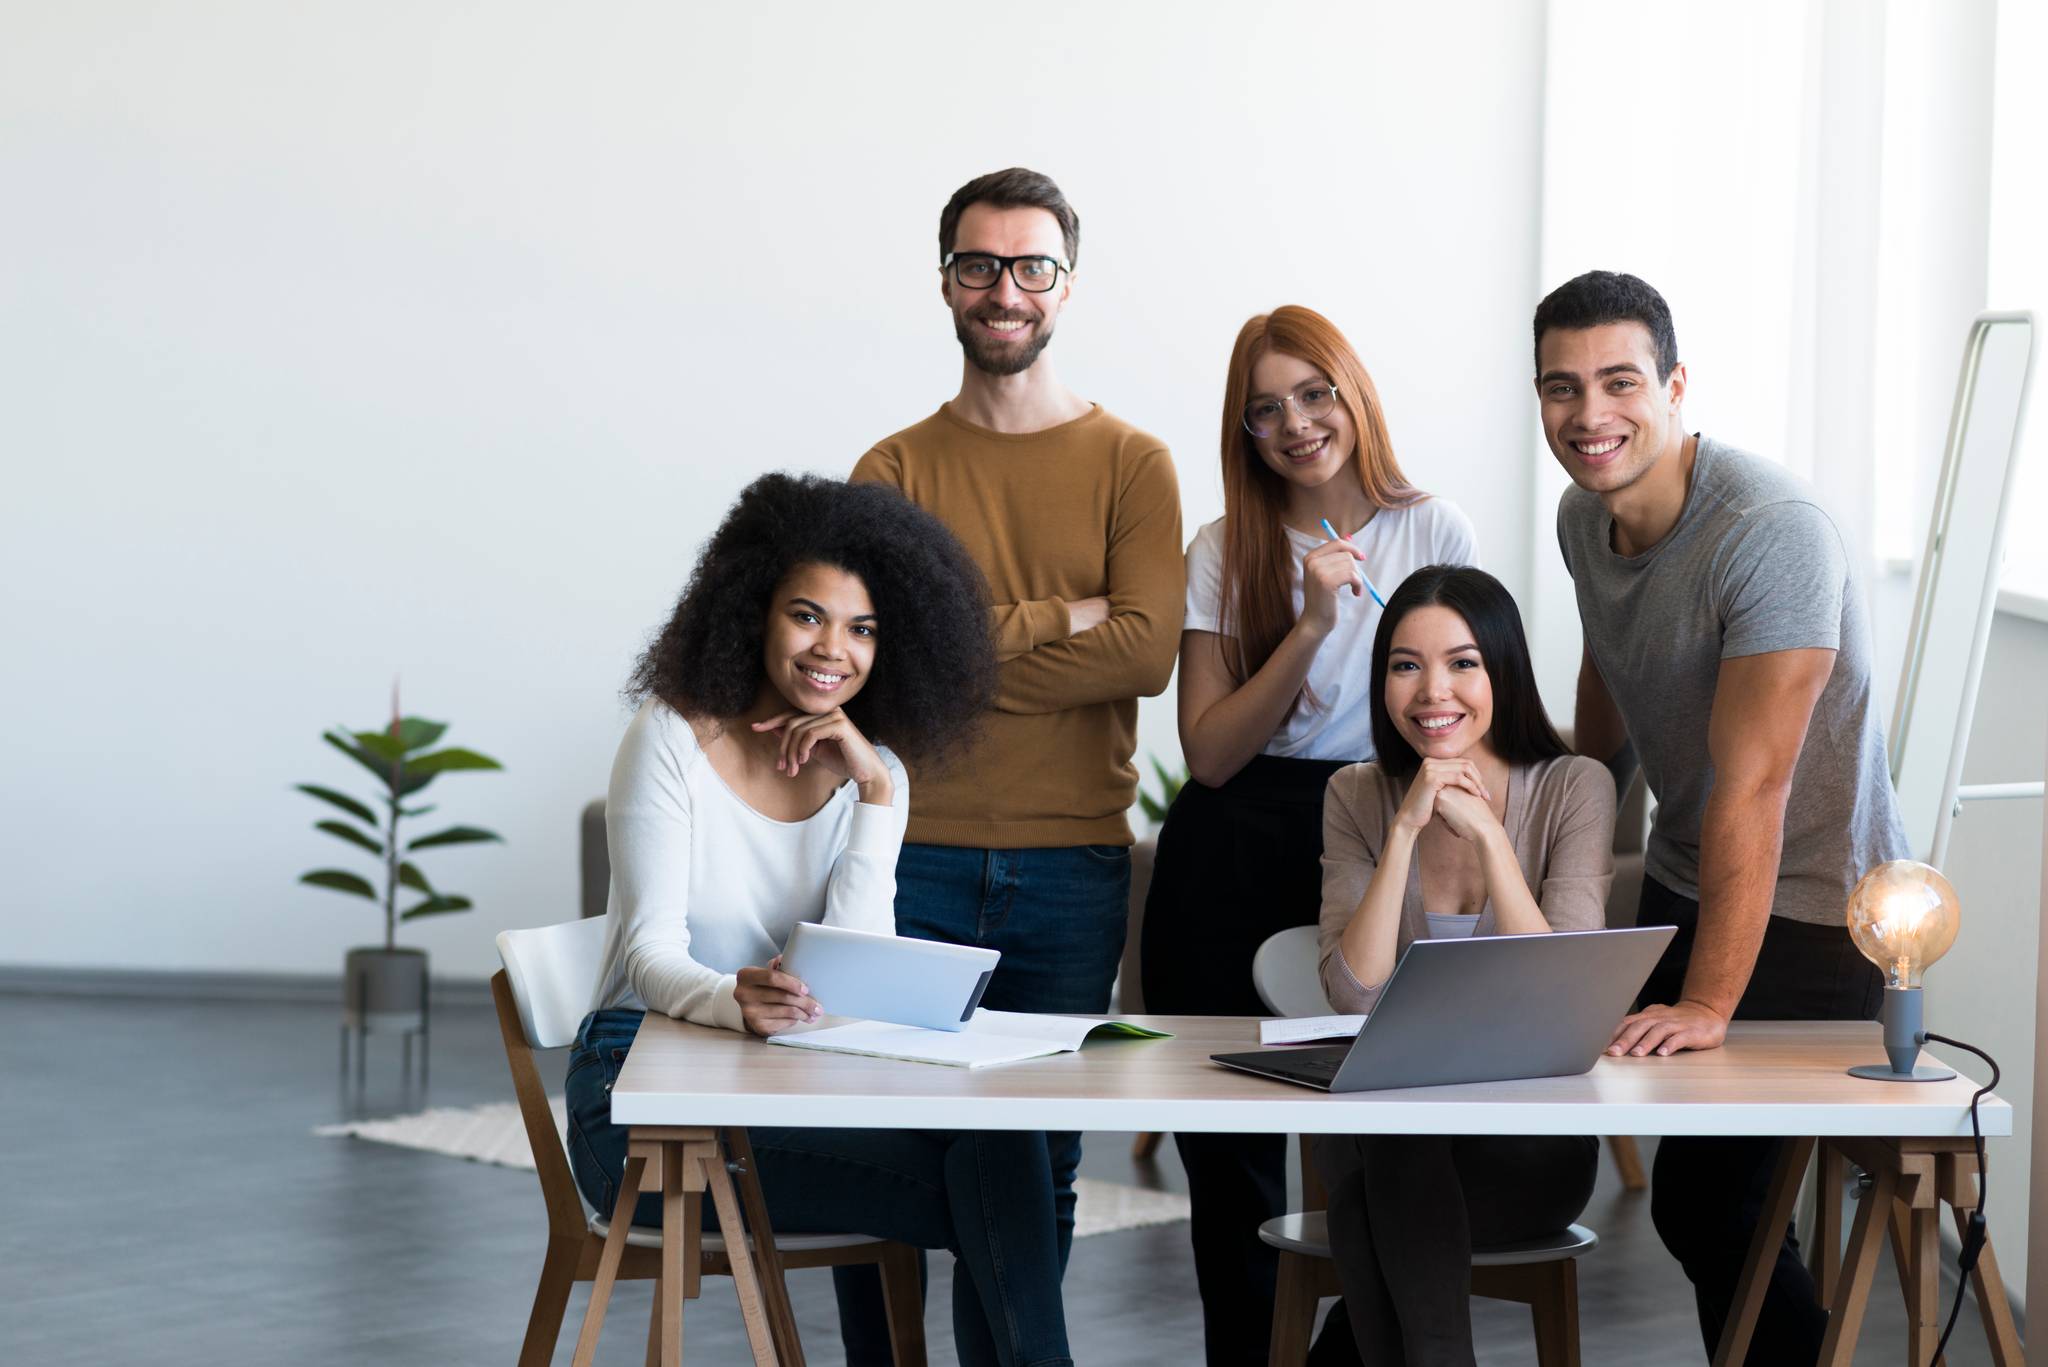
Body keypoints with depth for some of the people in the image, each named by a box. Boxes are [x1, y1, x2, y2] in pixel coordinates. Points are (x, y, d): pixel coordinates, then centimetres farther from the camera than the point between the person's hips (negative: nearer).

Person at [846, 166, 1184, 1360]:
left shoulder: (1132, 464, 5)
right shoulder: (895, 469, 7)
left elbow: (1146, 652, -9)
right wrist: (1054, 616, -10)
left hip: (1073, 863, 0)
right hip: (915, 856, 0)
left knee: (1041, 1163, 6)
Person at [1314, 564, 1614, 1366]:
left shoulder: (1574, 789, -3)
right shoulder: (1356, 798, 3)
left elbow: (1563, 997, -14)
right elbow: (1355, 994, -10)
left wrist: (1486, 832, -18)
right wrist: (1406, 829, -16)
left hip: (1529, 1141, -2)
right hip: (1381, 1117, 2)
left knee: (1376, 1184, -32)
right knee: (1379, 1143, -34)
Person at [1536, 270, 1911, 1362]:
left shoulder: (1770, 531, -24)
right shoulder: (1584, 517, 2)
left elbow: (1749, 788, -27)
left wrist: (1709, 1006, -29)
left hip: (1807, 912, -7)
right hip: (1676, 881, 7)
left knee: (1707, 1198, -12)